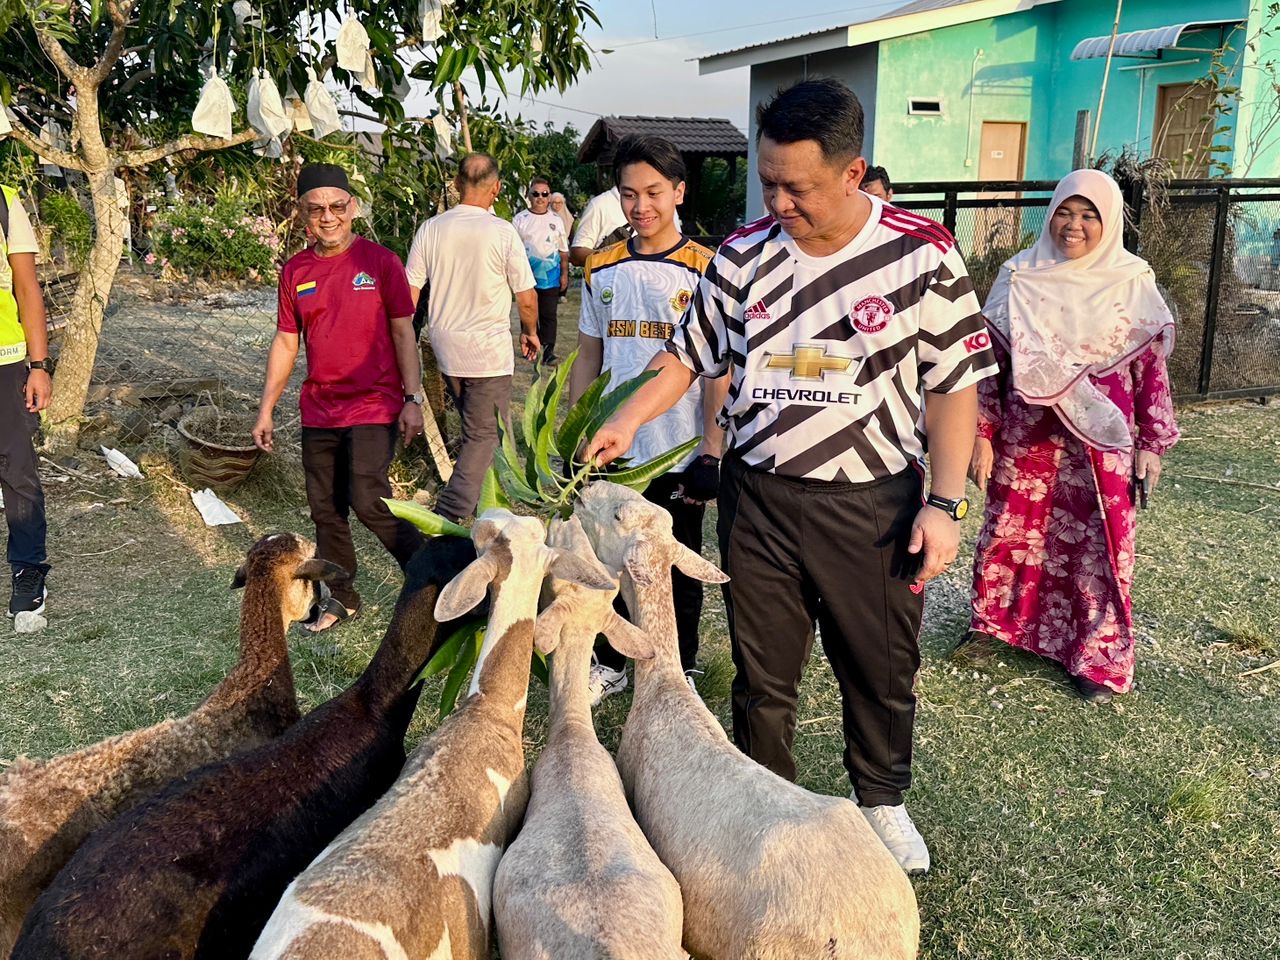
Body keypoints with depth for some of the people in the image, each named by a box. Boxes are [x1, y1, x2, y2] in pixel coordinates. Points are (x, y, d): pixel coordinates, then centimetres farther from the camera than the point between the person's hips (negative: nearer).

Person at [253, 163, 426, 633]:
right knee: (325, 509, 11)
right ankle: (342, 596, 27)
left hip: (373, 405, -5)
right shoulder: (295, 271, 7)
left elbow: (403, 333, -3)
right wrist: (266, 409, 11)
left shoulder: (380, 261, -5)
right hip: (319, 411, 5)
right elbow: (286, 342, 12)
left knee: (367, 501, -16)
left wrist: (413, 398, -9)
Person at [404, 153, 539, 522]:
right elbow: (526, 299, -7)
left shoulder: (430, 229, -2)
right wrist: (530, 333, 12)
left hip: (445, 349, 5)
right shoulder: (502, 233, -13)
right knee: (484, 436, 3)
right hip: (489, 352, -5)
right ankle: (447, 519, -5)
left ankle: (481, 499, 35)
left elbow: (409, 295, 1)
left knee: (474, 427, 23)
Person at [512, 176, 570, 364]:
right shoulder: (520, 219, 4)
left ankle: (548, 350, -1)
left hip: (551, 276, 1)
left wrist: (564, 274, 8)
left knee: (549, 315, -1)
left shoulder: (556, 220, 9)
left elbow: (563, 251, 13)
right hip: (527, 277, -1)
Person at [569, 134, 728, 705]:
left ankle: (680, 671, 28)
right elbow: (588, 360, 10)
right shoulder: (601, 270, 6)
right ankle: (609, 663, 31)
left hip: (680, 452, -3)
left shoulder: (704, 271, -5)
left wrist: (711, 453, -11)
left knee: (679, 567, 11)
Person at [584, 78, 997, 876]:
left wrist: (946, 502, -10)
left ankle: (882, 801, 40)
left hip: (873, 503, -1)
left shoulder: (922, 255, -8)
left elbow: (955, 384, -5)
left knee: (882, 672, 14)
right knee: (762, 675, 12)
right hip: (760, 496, 2)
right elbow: (691, 354, 9)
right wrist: (630, 419, -7)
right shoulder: (745, 254, -1)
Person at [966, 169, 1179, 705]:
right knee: (1010, 534, 11)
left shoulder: (1133, 284, -2)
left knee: (1097, 544, 4)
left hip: (1100, 442, -1)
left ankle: (1097, 659, 19)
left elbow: (1152, 369, 2)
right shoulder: (1020, 277, 0)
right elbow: (991, 360, 2)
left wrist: (1151, 444, 1)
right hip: (1026, 436, 1)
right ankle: (995, 624, 33)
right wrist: (981, 435, -1)